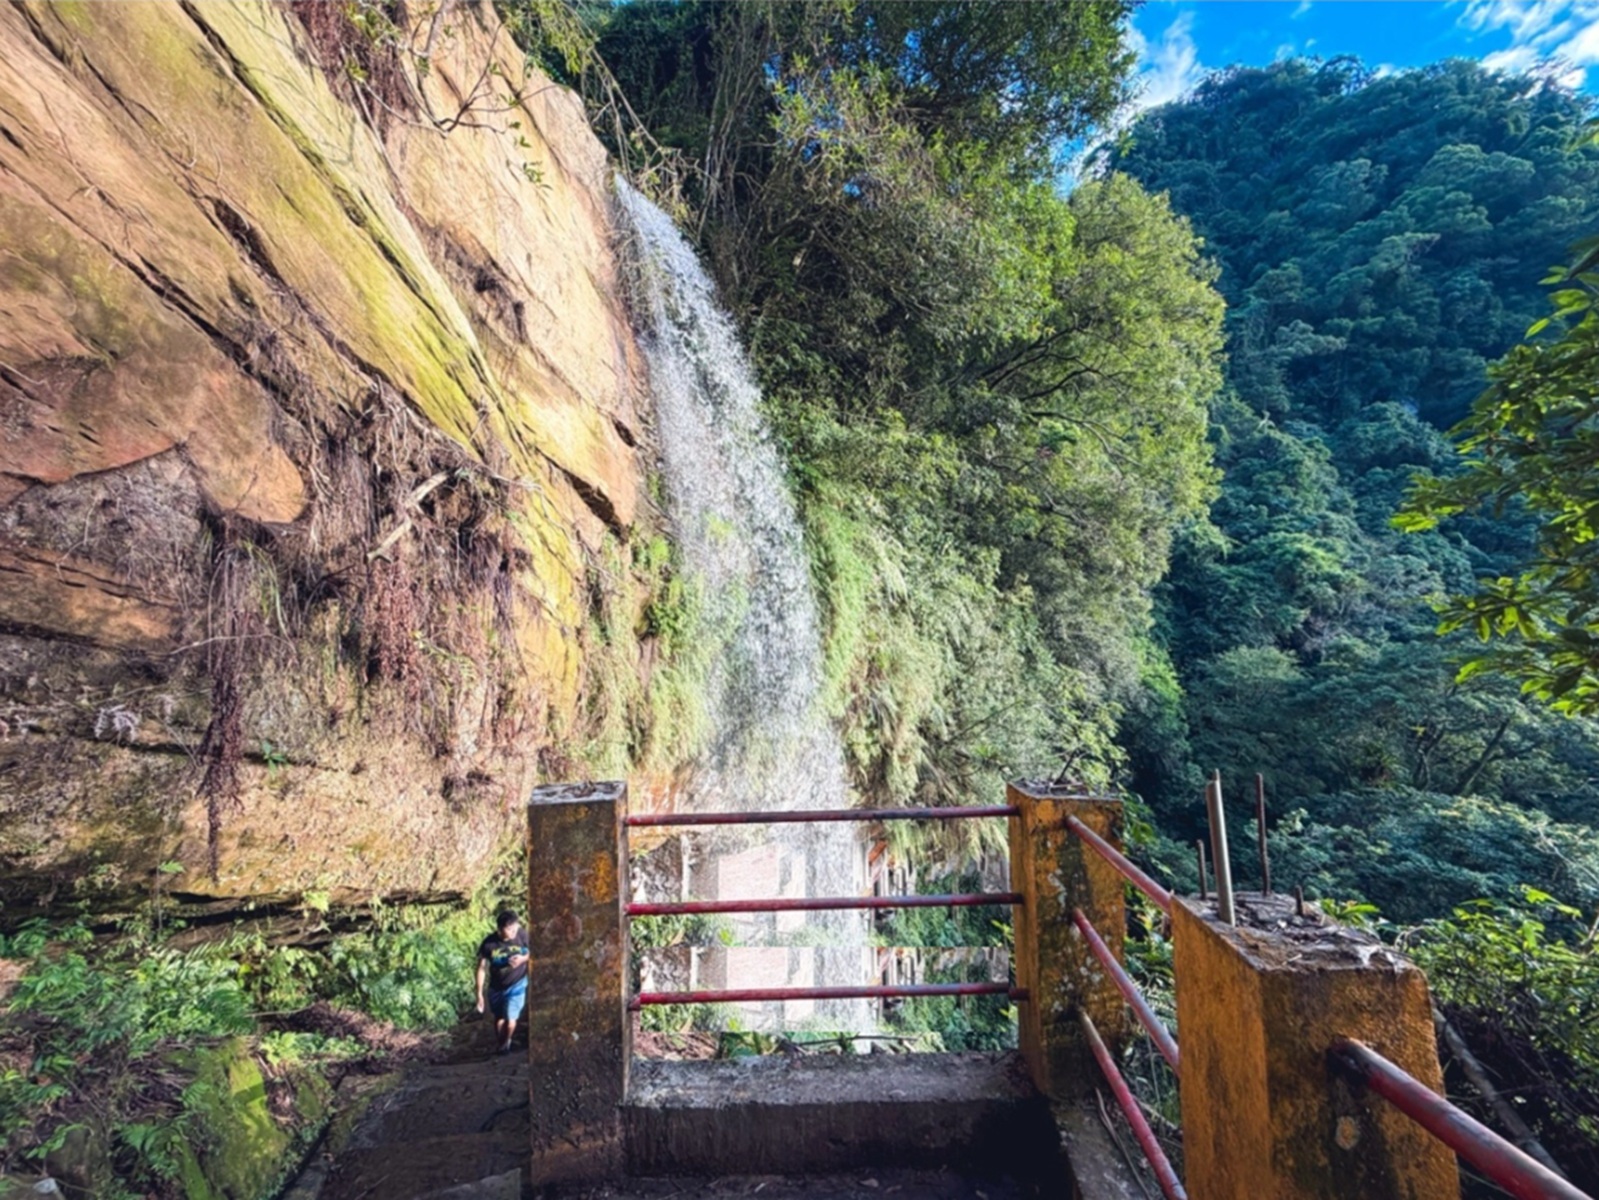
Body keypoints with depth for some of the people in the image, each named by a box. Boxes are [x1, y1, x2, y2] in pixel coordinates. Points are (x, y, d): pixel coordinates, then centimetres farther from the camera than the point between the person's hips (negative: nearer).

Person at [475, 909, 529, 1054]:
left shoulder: (522, 936, -24)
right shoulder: (489, 943, -25)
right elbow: (482, 968, -12)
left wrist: (523, 958, -25)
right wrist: (479, 994, -8)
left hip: (517, 984, -1)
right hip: (496, 987, 1)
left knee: (510, 1019, -2)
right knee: (499, 1019, 17)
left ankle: (507, 1043, 30)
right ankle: (501, 1044, 47)